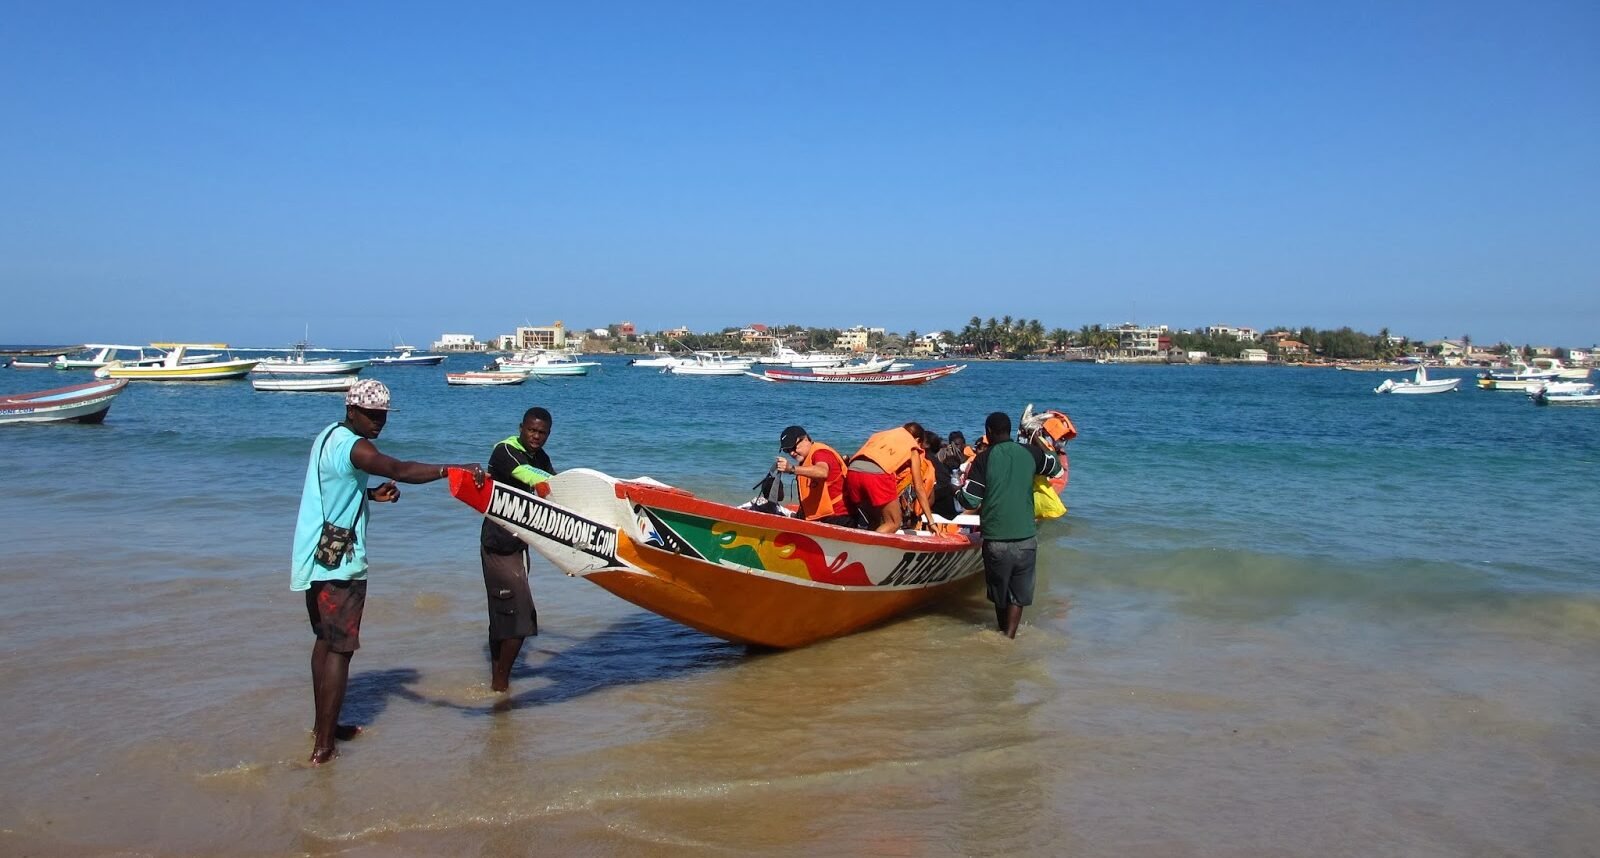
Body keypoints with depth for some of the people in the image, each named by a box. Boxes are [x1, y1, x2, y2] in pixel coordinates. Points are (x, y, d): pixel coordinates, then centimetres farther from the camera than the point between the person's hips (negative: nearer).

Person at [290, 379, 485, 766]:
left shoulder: (328, 436, 13)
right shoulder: (354, 447, -18)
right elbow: (399, 469, -36)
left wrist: (372, 494, 7)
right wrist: (451, 469, -47)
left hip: (316, 558, 10)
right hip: (339, 563, -10)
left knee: (326, 640, 20)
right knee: (340, 649, -5)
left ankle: (324, 726, 31)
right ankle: (323, 747, -4)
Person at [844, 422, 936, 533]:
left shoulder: (880, 435, 34)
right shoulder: (913, 446, 22)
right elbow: (919, 488, 19)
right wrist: (931, 521, 21)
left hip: (852, 472, 5)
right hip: (877, 474, -5)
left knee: (875, 523, 21)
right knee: (894, 523, 10)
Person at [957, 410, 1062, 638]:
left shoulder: (983, 459, -6)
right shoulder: (1030, 453, 3)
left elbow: (969, 501, -7)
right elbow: (1056, 467, 24)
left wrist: (957, 490, 15)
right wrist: (1041, 443, 38)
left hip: (996, 540, -1)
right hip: (1026, 538, 1)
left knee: (1000, 593, 17)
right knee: (1018, 594, 7)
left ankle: (1004, 633, 31)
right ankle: (1008, 636, -4)